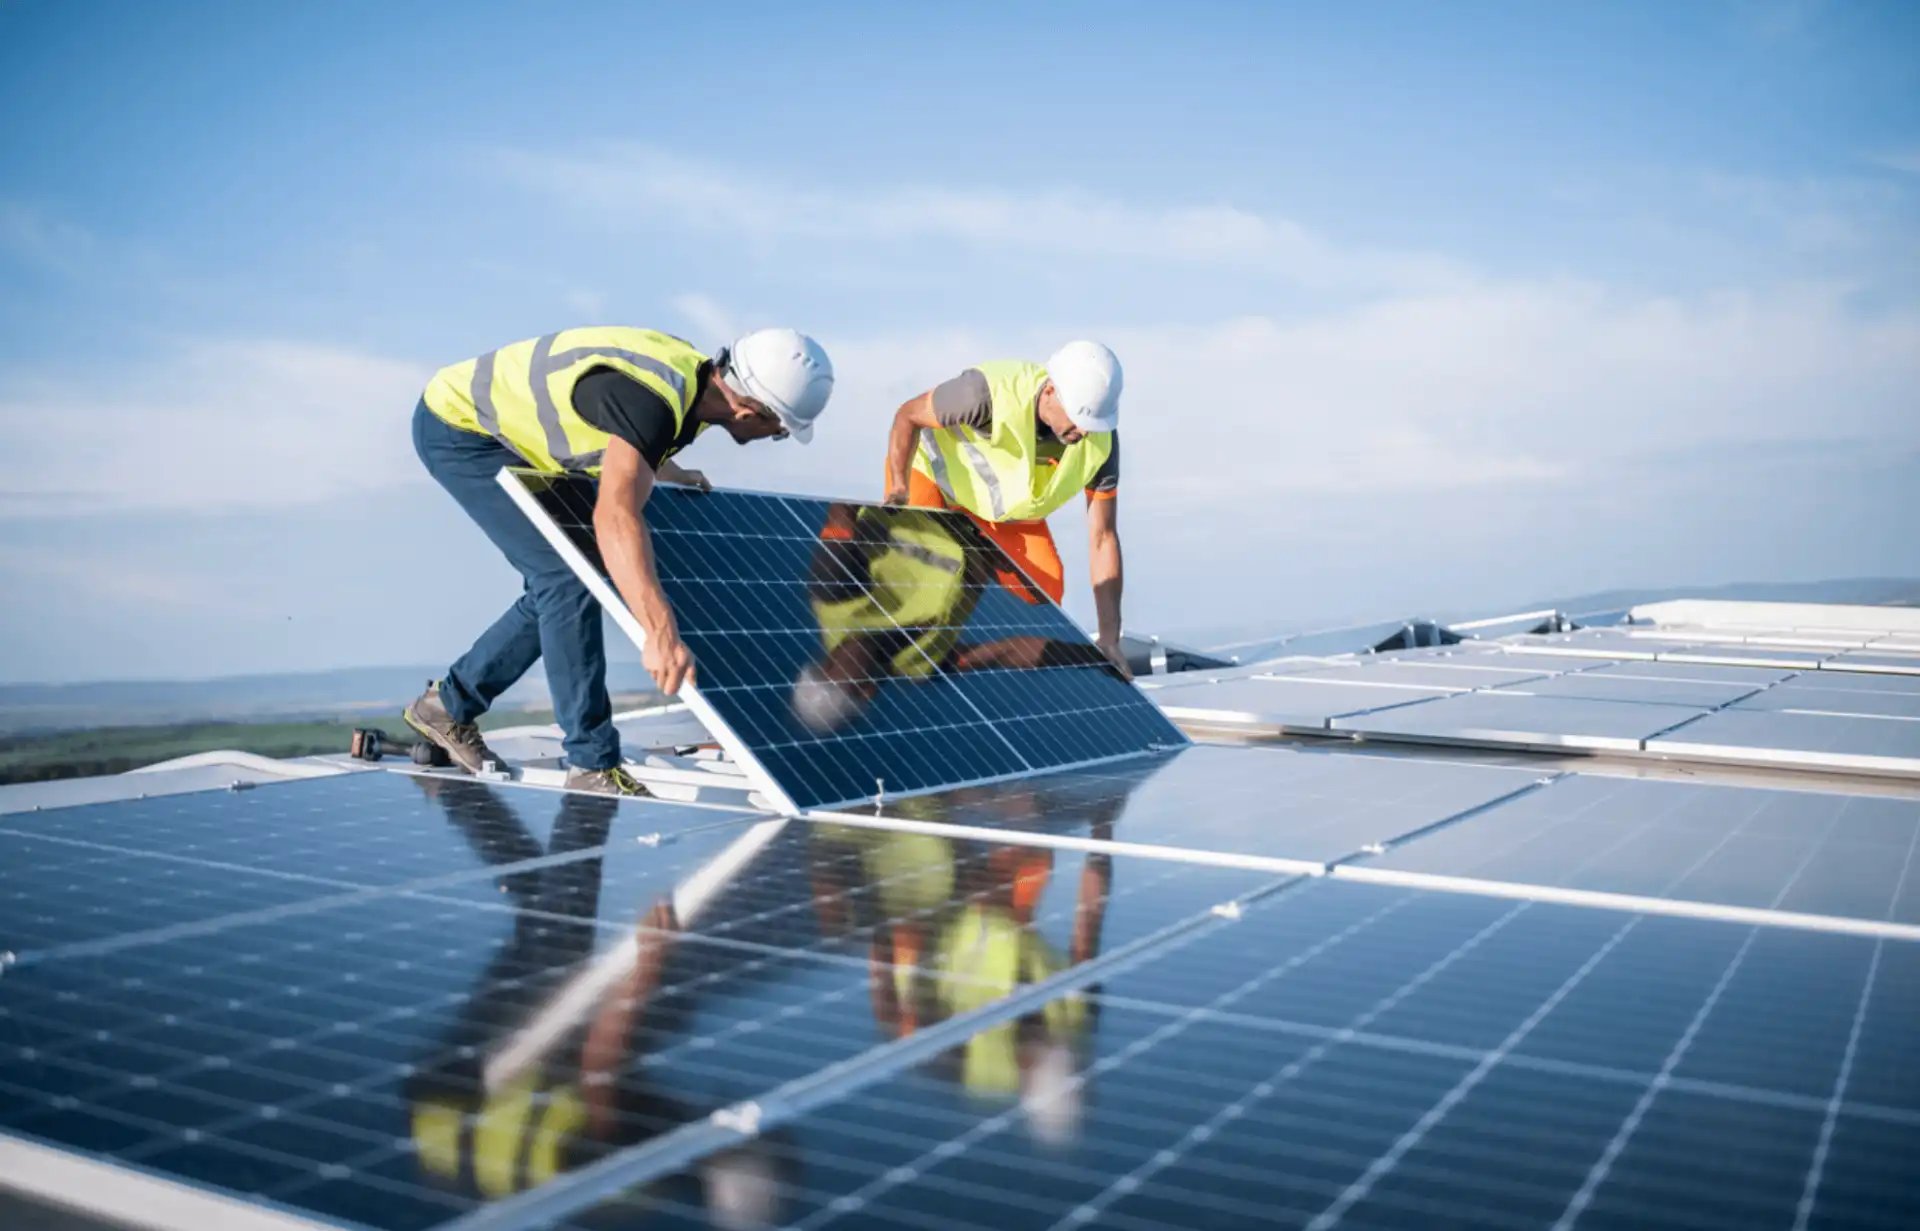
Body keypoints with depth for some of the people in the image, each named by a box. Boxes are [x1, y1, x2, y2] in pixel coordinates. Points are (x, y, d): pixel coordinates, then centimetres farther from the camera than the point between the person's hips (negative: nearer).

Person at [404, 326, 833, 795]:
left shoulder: (694, 375, -6)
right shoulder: (653, 398, -35)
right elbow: (614, 516, -50)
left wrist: (673, 474, 30)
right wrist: (661, 632, -59)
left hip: (501, 431, 10)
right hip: (457, 425, -9)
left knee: (559, 583, 12)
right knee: (566, 575, -17)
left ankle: (449, 704, 27)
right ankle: (592, 766, -12)